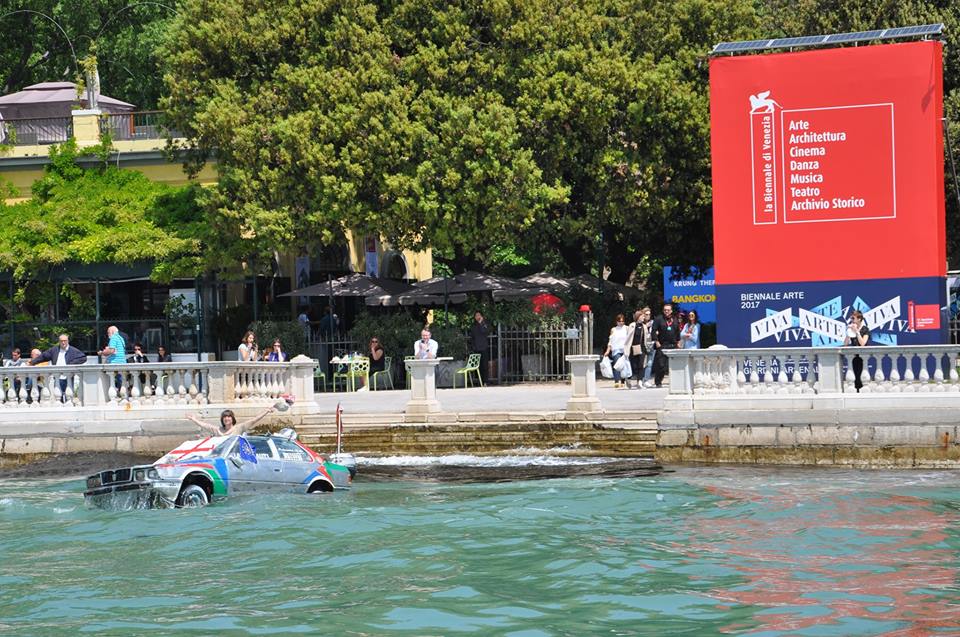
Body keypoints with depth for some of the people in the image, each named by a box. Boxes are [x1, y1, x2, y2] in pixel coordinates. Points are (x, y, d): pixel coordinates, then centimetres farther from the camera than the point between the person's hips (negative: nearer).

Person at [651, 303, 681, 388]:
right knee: (661, 365, -7)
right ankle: (658, 382, -1)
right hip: (662, 346, -4)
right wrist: (656, 342, -11)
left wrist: (678, 342, 16)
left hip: (673, 346, 4)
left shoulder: (675, 319, 14)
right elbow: (653, 331, -4)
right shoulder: (658, 319, -1)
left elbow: (678, 332, 22)